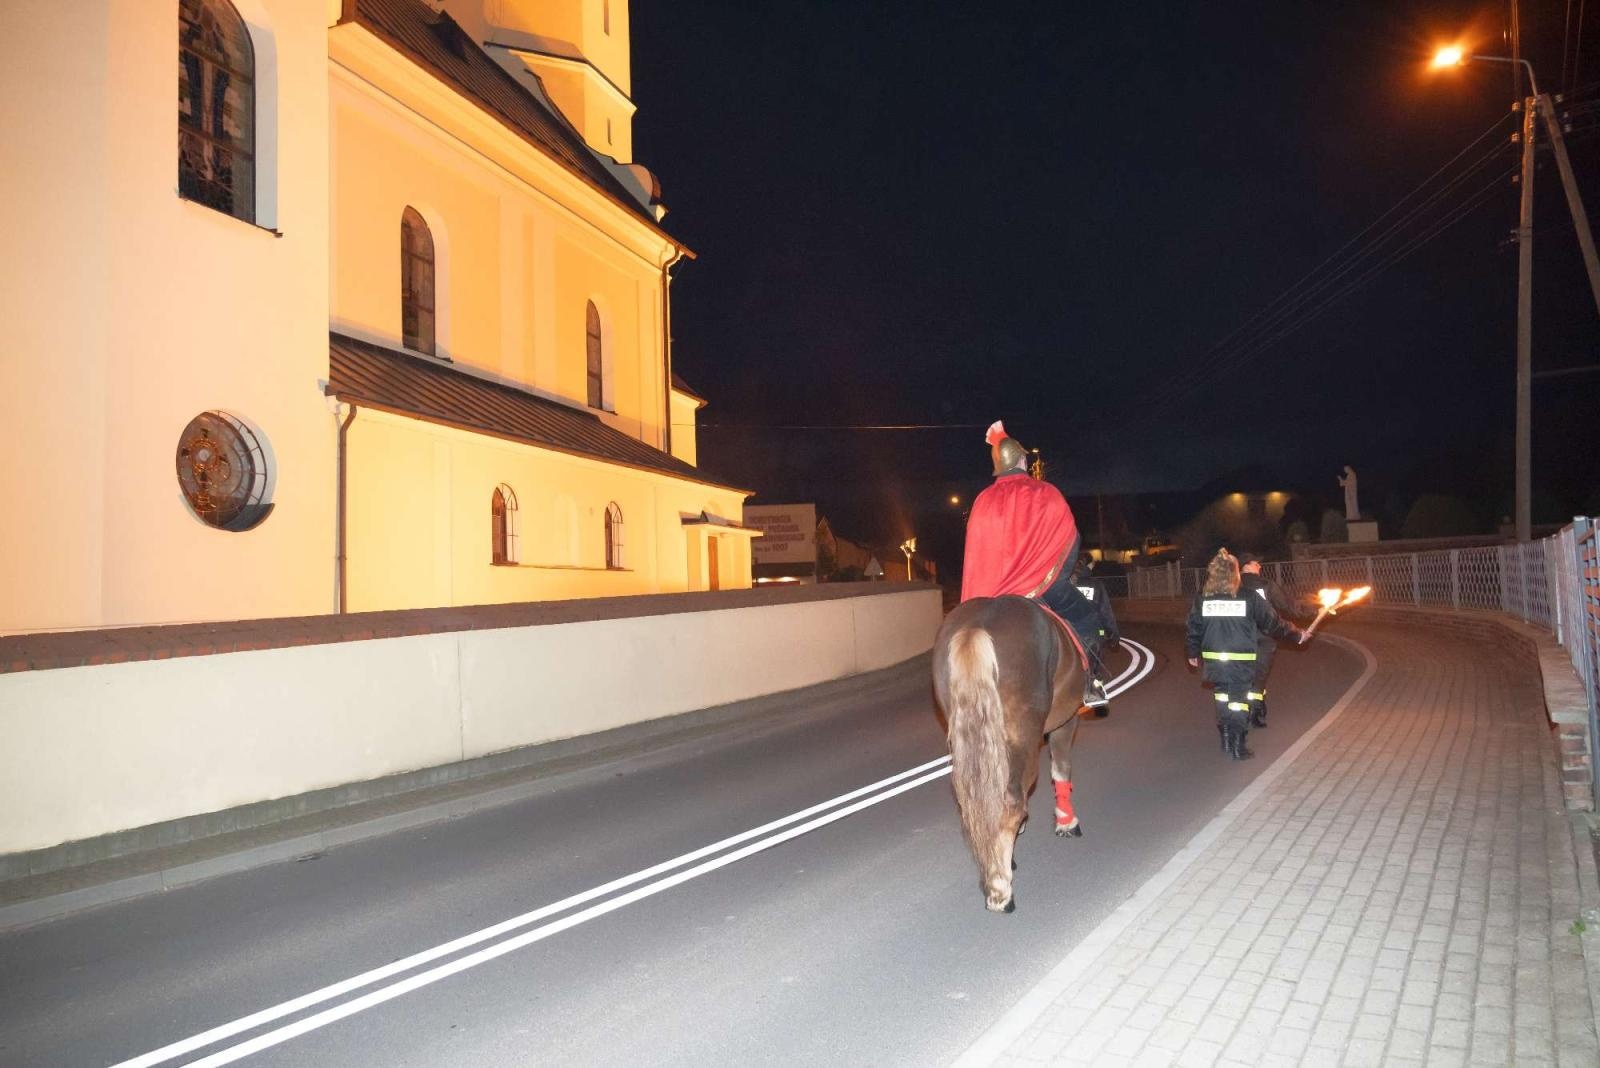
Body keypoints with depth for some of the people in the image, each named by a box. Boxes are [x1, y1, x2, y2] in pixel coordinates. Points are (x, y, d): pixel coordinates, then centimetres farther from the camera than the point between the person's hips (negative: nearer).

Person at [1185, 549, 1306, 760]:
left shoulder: (1202, 599, -3)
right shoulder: (1250, 598, -8)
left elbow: (1193, 628, 3)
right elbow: (1274, 623, 2)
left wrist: (1192, 653, 19)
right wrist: (1297, 634, 19)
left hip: (1214, 659, 3)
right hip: (1241, 661, -2)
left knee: (1222, 695, 20)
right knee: (1238, 700, 7)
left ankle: (1226, 739, 24)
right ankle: (1237, 746, 9)